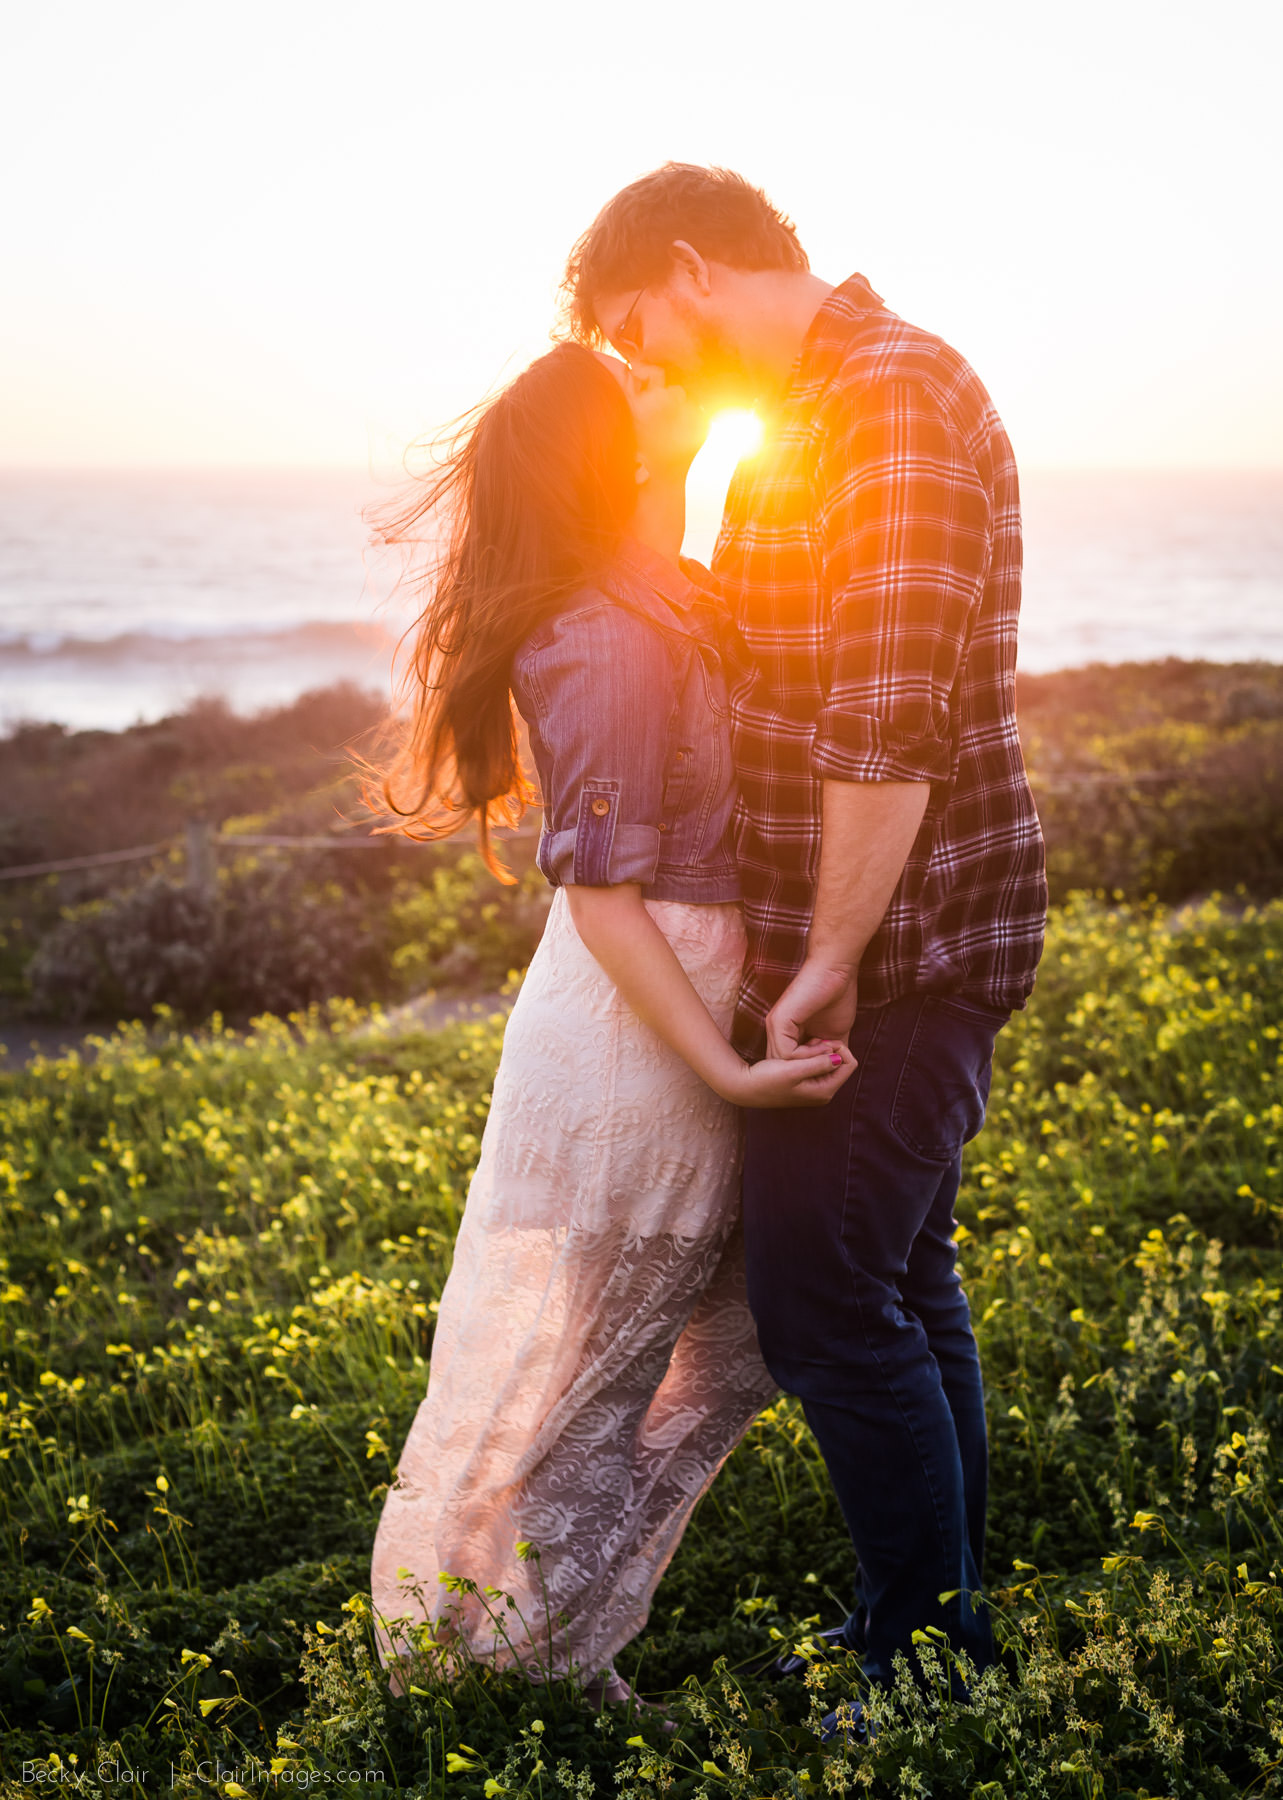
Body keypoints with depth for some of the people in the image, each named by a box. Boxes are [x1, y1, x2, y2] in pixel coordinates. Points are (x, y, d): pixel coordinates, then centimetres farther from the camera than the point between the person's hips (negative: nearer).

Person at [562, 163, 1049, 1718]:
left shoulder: (889, 397, -17)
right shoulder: (815, 407, 16)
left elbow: (887, 726, -23)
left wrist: (829, 966, -20)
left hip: (890, 947, -10)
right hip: (914, 945, 10)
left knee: (825, 1299, -5)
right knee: (901, 1282, 17)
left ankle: (929, 1661, 8)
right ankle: (940, 1623, 29)